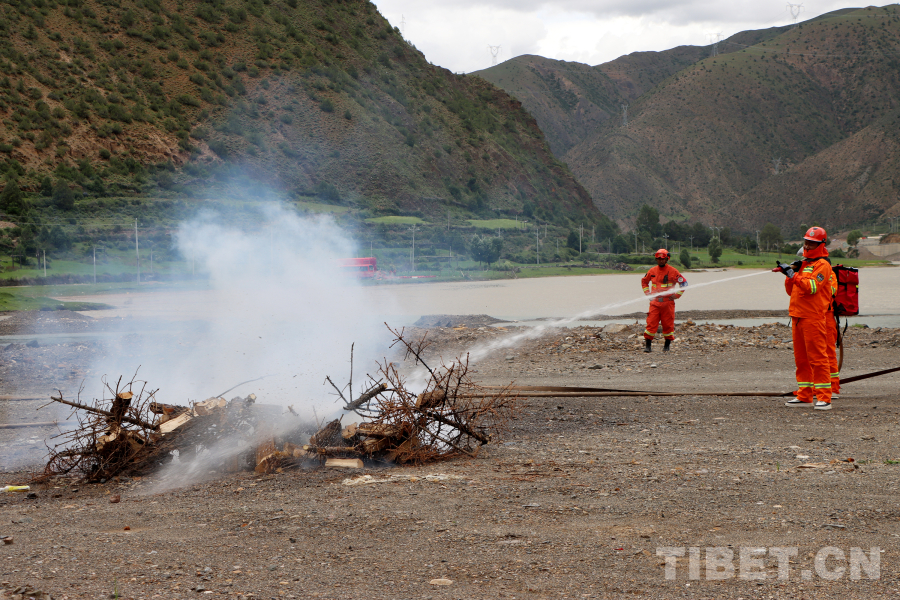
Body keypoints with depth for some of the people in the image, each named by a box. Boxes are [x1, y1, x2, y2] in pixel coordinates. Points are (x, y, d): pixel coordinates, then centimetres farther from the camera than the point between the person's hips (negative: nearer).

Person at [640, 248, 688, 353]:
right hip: (655, 302, 2)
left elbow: (684, 283, 5)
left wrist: (677, 295, -1)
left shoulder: (673, 271, -1)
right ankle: (647, 345, -2)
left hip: (668, 302, -2)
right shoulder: (652, 271, 8)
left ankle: (667, 345, 17)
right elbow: (644, 281, 25)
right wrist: (647, 293, 13)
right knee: (651, 323, -6)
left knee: (668, 324, 3)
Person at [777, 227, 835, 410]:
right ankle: (805, 396, 17)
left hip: (814, 317, -9)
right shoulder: (803, 264, 21)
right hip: (798, 316, 9)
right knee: (801, 358, 11)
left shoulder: (822, 265, -5)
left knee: (818, 357, -9)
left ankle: (824, 398, -8)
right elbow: (791, 291, 20)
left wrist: (794, 275, -22)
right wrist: (790, 274, 4)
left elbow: (812, 287, -20)